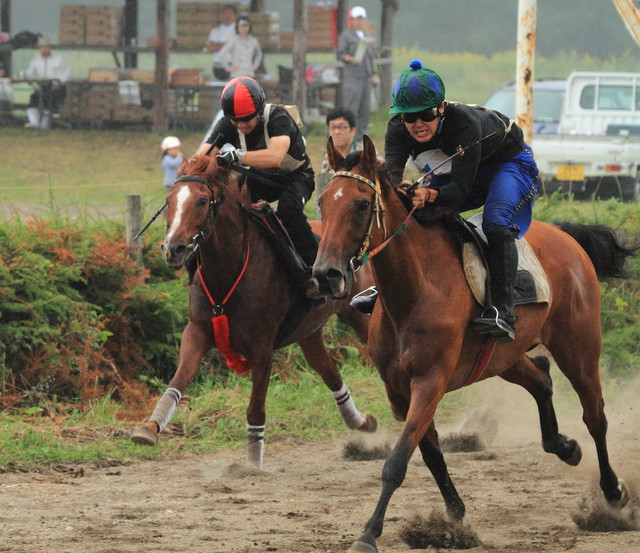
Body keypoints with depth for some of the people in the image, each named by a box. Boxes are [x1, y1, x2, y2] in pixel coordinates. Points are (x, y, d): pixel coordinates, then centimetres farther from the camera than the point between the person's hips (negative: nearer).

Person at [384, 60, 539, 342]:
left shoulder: (465, 124, -39)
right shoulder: (398, 129, -23)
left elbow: (460, 189, -43)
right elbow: (391, 171, -36)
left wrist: (431, 195, -63)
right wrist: (397, 190, -60)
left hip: (510, 163, -6)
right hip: (453, 171, 6)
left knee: (496, 221, -32)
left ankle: (502, 312, -38)